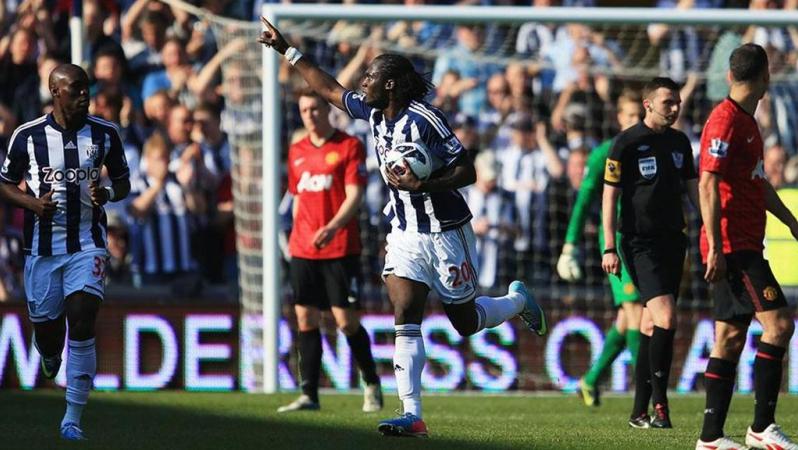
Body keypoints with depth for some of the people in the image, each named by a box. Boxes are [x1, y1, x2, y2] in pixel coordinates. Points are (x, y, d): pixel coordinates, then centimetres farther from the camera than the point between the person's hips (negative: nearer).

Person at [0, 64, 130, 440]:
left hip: (88, 243, 0)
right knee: (46, 326, 6)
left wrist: (108, 194, -11)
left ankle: (73, 417, -6)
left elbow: (123, 183, 12)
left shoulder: (105, 134, 1)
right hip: (42, 245, 0)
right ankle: (50, 354, 47)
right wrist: (33, 203, -13)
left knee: (81, 324, -13)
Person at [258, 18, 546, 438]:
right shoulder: (375, 112, 2)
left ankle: (518, 300, 41)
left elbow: (466, 172, -18)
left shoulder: (425, 119, -20)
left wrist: (422, 184, -31)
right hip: (404, 233, 6)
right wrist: (285, 49, 17)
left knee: (466, 323, 9)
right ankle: (412, 415, -15)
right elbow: (330, 89, 16)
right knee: (404, 317, -10)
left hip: (445, 233, -6)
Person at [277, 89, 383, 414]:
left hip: (340, 249, -5)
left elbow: (354, 196, -12)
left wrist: (332, 227, -26)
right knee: (306, 319, 1)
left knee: (346, 320, -6)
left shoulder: (349, 146, -3)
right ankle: (309, 395, 3)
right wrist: (297, 236, 16)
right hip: (303, 250, 5)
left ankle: (372, 384, 12)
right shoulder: (297, 152, 14)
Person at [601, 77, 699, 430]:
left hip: (672, 240, 6)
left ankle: (640, 410, 15)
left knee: (654, 325, 9)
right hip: (641, 242, -6)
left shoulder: (680, 142, 12)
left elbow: (693, 188, 20)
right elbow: (609, 196, -5)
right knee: (666, 318, -19)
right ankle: (659, 402, -14)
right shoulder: (627, 143, -7)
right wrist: (610, 248, -10)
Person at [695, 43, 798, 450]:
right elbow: (708, 185, -19)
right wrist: (716, 245, -23)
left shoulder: (745, 121, 19)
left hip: (743, 246, 10)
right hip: (733, 246, -10)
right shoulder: (726, 120, -12)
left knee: (730, 338, 8)